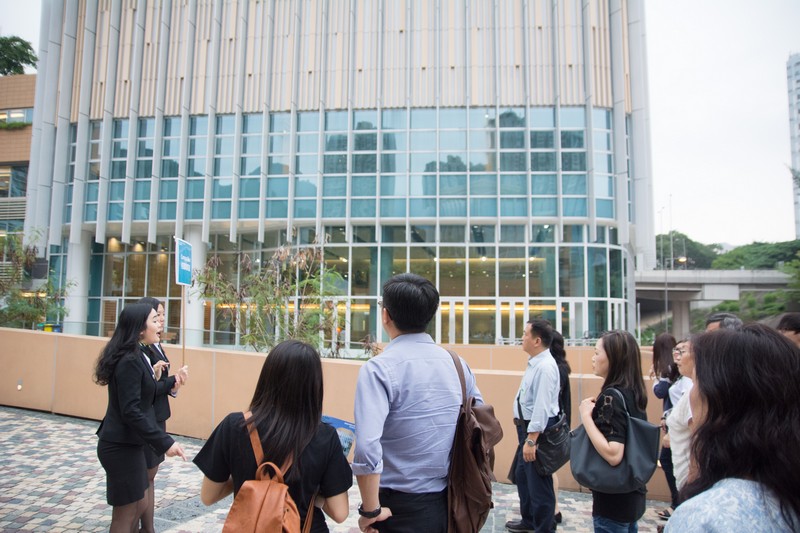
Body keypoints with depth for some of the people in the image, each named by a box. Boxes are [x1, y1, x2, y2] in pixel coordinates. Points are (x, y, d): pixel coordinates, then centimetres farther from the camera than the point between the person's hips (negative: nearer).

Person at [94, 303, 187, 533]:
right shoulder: (130, 361, -22)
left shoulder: (133, 356, 9)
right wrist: (164, 442, -27)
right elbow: (130, 411, -27)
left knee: (140, 506, 20)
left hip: (126, 443, 10)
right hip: (122, 446, -10)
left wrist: (152, 376, 9)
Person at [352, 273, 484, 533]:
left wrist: (371, 510, -15)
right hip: (449, 500, 6)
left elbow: (367, 447, -28)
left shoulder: (378, 368, -18)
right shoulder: (455, 362, -1)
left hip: (401, 506, -5)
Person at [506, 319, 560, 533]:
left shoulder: (545, 367, -23)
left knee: (538, 481, 3)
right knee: (523, 475, 23)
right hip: (528, 426, 11)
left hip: (538, 429, -11)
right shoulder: (534, 362, 7)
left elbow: (542, 406, -27)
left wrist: (531, 440, -28)